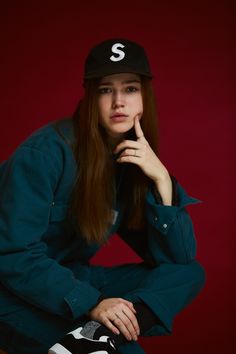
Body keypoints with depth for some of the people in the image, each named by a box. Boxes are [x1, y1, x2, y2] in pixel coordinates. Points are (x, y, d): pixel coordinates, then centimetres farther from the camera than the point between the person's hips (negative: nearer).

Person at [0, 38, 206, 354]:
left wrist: (161, 179, -17)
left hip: (75, 280, 8)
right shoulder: (46, 151, -18)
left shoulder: (139, 161, 0)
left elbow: (179, 257, -5)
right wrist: (90, 304, -29)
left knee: (189, 273, -12)